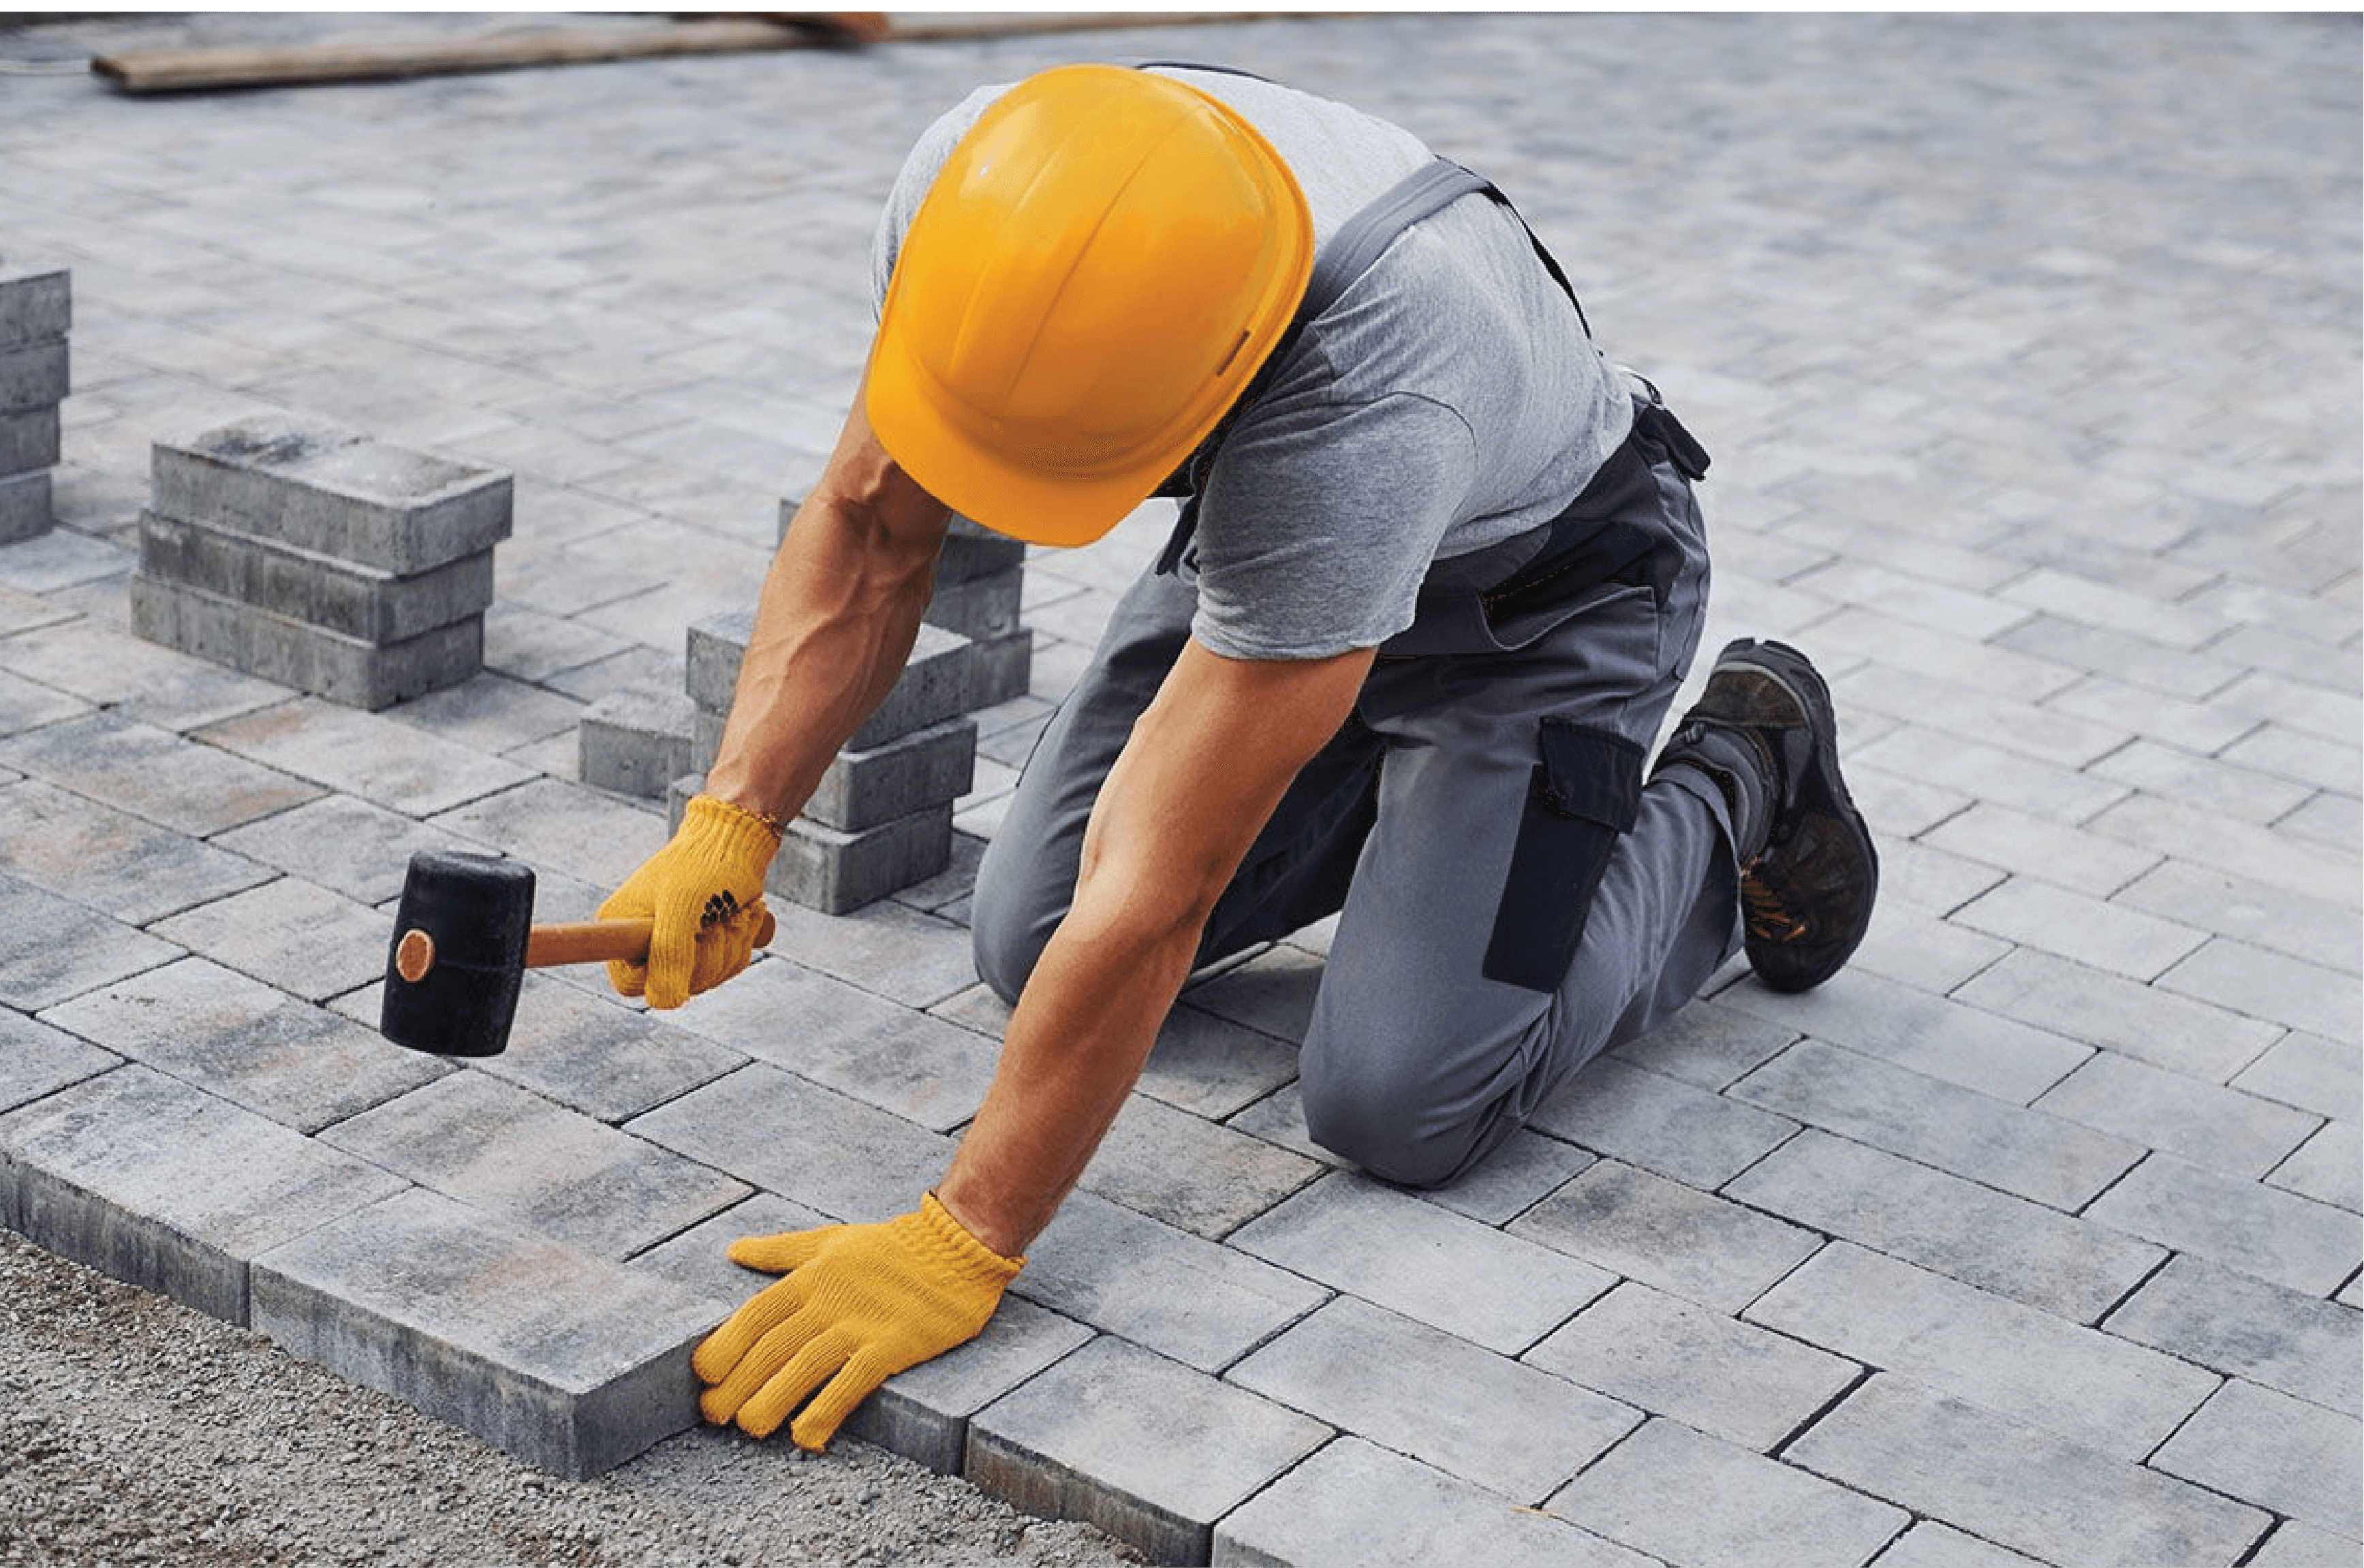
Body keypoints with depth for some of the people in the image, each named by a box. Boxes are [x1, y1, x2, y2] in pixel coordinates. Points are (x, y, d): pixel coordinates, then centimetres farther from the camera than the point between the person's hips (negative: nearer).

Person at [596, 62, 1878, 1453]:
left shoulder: (1350, 427, -46)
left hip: (1537, 593, -6)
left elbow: (1155, 893, -42)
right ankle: (1401, 775, 21)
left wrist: (967, 1244, -36)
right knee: (1033, 947, -2)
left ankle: (1738, 778, 9)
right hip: (1262, 549, 6)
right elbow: (871, 527, -13)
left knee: (1402, 1103, -16)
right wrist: (730, 821, -26)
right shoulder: (975, 193, -28)